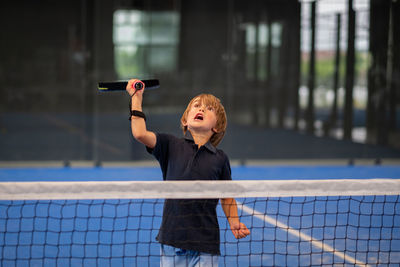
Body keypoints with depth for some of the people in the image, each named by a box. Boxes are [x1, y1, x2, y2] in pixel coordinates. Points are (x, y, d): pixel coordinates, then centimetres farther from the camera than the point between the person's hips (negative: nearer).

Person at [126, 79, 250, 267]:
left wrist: (234, 223, -3)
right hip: (172, 241, 0)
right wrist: (136, 97, -6)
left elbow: (227, 197, 13)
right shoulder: (171, 146, 4)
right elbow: (140, 133, -11)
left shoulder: (220, 158, 5)